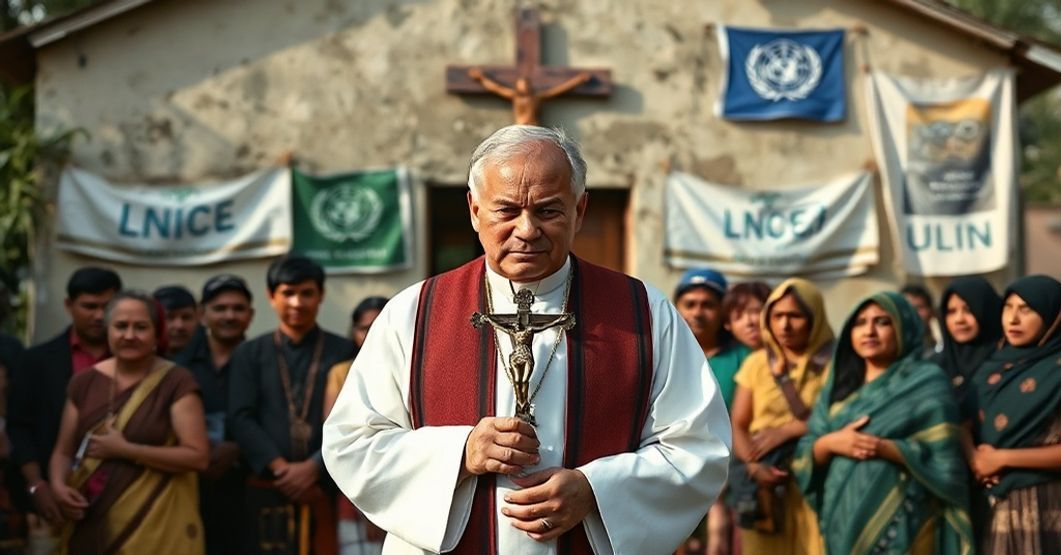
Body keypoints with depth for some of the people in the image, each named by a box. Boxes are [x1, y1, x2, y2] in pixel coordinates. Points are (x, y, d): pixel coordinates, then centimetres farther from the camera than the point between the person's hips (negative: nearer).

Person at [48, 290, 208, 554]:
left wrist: (125, 450, -17)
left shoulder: (176, 382, -6)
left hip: (154, 525, -4)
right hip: (91, 523, 4)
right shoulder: (84, 382, 7)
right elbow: (63, 452, 13)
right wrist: (58, 485, -8)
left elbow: (197, 456, -12)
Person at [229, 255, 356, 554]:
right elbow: (241, 419, 1)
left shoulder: (343, 352, 8)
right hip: (268, 492, 1)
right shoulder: (249, 354, 12)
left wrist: (314, 468, -14)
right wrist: (280, 468, -12)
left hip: (327, 490, -1)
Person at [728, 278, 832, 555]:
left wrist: (787, 430, -12)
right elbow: (737, 426, 6)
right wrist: (753, 466, -13)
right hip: (764, 486, 2)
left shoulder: (833, 364, 2)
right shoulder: (756, 363, 11)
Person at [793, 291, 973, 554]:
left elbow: (943, 458, -8)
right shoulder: (839, 385, 16)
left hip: (899, 523, -5)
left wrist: (885, 448, -18)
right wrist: (830, 443, -9)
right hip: (843, 518, 5)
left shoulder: (926, 382, 1)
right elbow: (805, 453, 11)